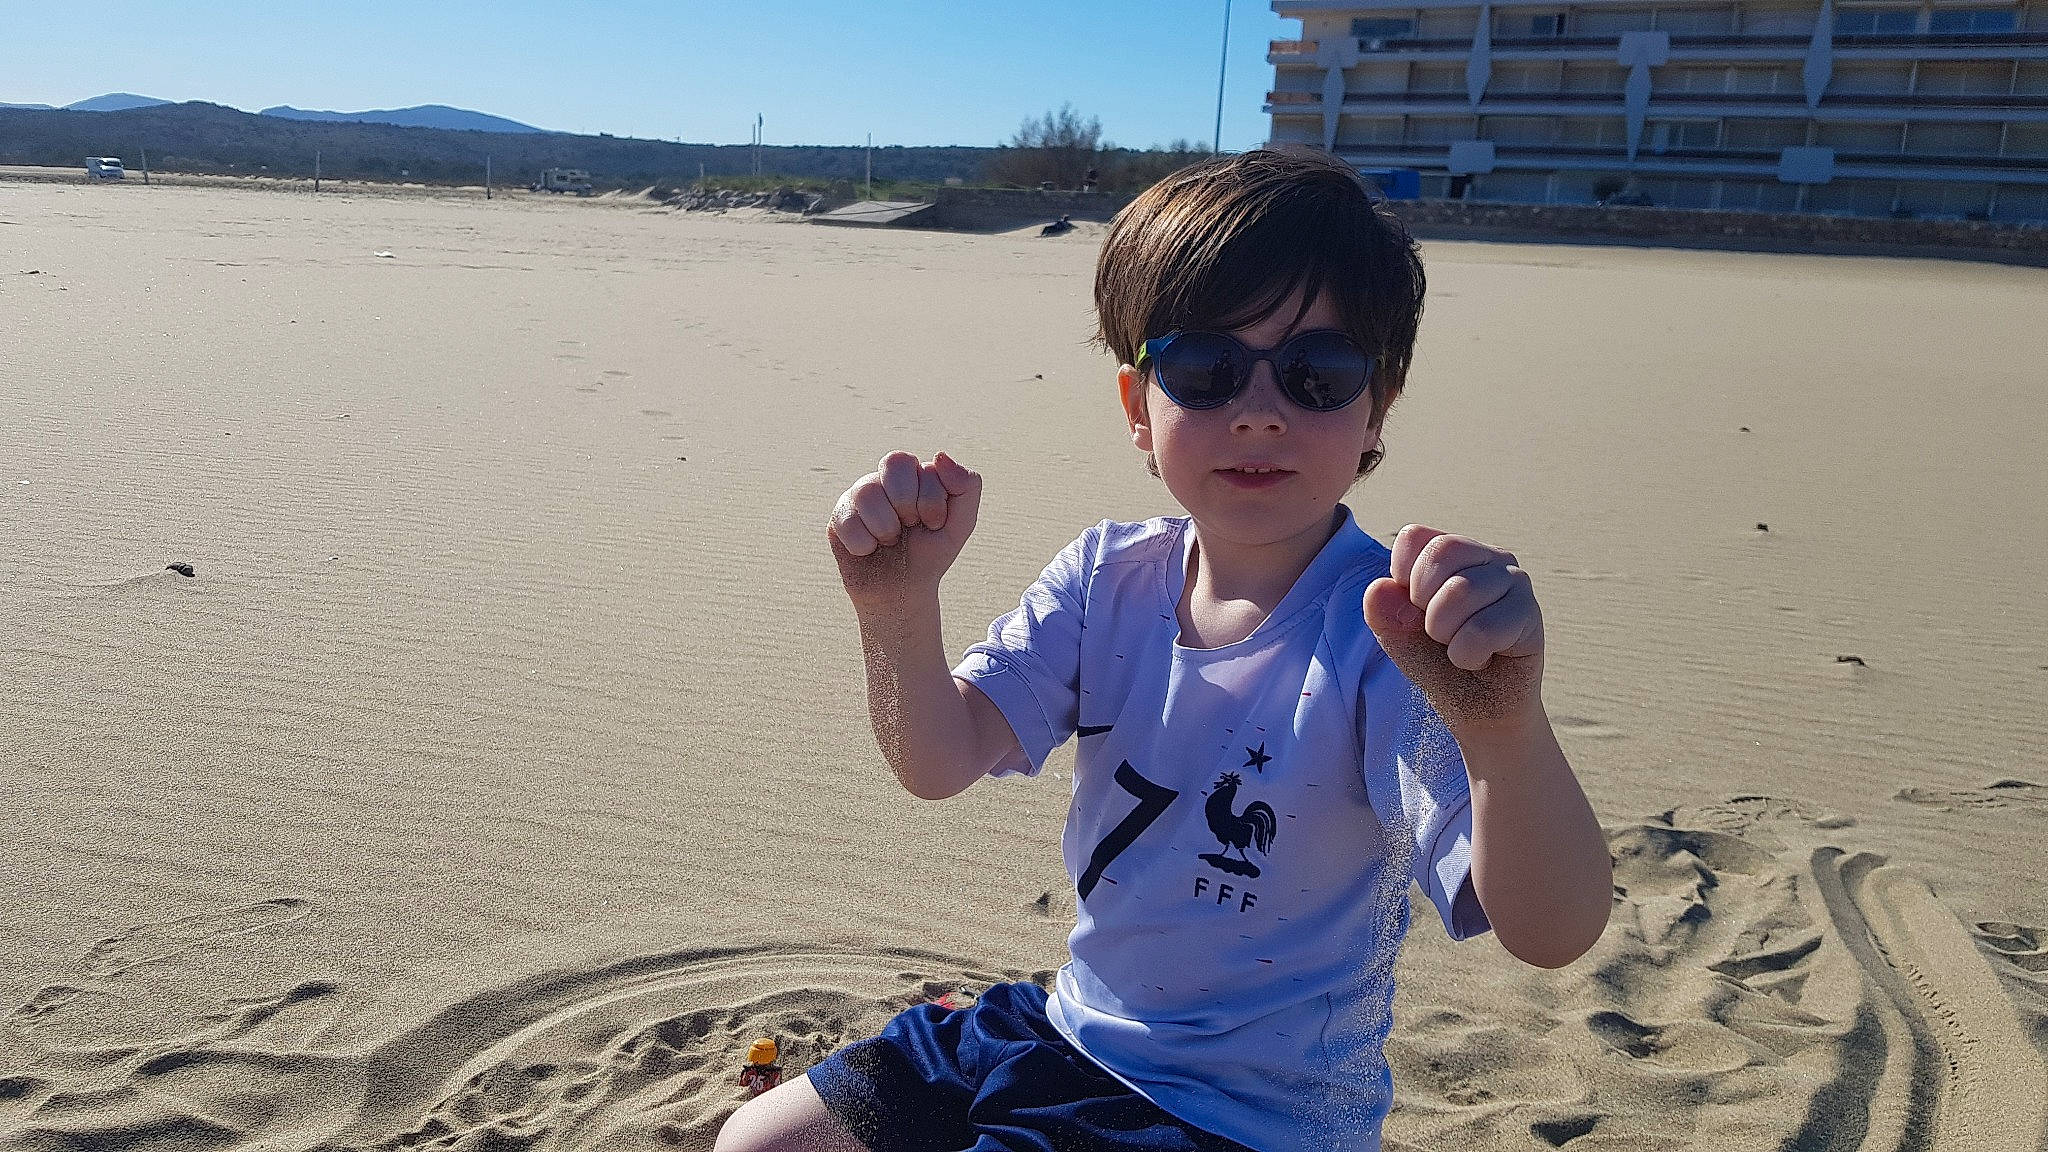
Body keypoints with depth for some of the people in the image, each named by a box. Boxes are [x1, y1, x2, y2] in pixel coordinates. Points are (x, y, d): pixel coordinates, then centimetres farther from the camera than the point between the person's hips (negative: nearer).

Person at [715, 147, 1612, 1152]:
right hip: (1071, 1032, 6)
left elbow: (1551, 934, -32)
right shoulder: (1108, 578, -6)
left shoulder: (1388, 636, -24)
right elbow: (940, 760, -13)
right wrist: (899, 606, -32)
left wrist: (1506, 728, -53)